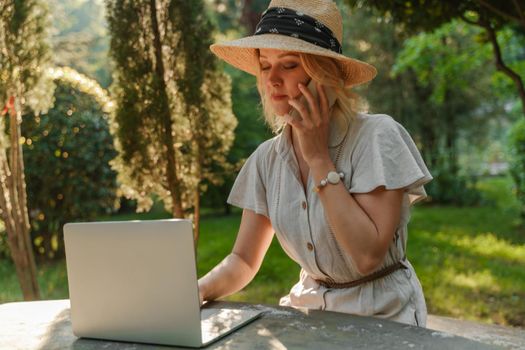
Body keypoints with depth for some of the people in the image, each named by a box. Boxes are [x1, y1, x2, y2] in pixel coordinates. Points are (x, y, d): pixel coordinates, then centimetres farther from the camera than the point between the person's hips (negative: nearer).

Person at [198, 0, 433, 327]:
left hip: (383, 314, -4)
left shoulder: (377, 137, -16)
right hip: (310, 308, 4)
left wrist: (318, 156, -21)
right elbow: (244, 261, 3)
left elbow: (367, 255, -23)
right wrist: (193, 292, -17)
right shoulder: (267, 158, 0)